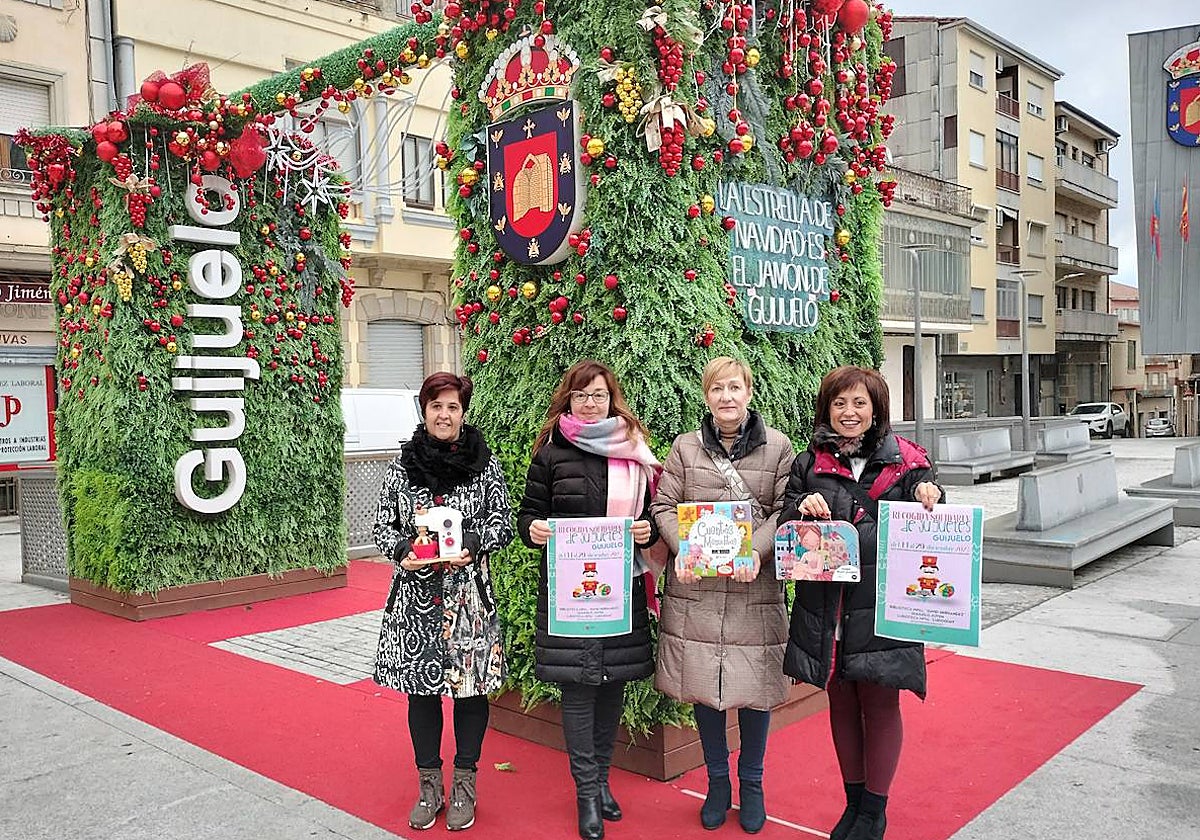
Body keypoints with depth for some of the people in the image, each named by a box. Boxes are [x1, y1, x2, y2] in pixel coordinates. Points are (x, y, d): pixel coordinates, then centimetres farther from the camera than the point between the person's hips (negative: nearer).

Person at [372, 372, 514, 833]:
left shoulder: (484, 462, 0)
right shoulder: (402, 464, 5)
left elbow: (504, 522, 1)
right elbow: (382, 525, 8)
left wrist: (472, 544, -16)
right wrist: (402, 549, -11)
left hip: (469, 592, -1)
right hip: (415, 593, 2)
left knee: (470, 682, 5)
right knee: (420, 686, 9)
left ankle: (464, 785, 22)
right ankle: (429, 784, 25)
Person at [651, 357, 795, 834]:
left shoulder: (778, 446, 3)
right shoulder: (685, 447, 6)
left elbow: (785, 511, -1)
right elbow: (664, 506, 4)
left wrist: (756, 551, -17)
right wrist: (684, 548, -13)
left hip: (755, 586, -1)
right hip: (696, 585, 1)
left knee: (756, 686, 5)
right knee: (702, 685, 8)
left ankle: (751, 784, 28)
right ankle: (717, 782, 28)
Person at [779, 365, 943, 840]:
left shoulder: (903, 462, 0)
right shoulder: (809, 465, 5)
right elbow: (785, 529, 5)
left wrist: (928, 500, -17)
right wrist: (802, 507, -16)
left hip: (882, 606, -2)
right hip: (825, 609, 2)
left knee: (880, 705, 8)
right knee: (841, 702, 15)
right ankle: (853, 801, 33)